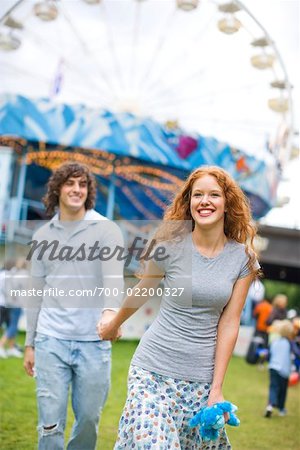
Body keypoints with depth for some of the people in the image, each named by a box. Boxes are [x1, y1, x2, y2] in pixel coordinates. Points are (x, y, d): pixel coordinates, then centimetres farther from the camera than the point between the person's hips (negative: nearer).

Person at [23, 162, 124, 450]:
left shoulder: (107, 231, 1)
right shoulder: (42, 236, 12)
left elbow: (113, 277, -16)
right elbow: (37, 294, 15)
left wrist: (110, 310, -37)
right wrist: (30, 344, 13)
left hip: (93, 342, -2)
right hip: (51, 340, 2)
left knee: (89, 420, 6)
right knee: (50, 424, -1)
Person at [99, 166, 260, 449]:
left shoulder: (243, 258, 0)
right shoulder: (170, 246, -6)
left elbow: (228, 324, -1)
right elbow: (140, 293, 11)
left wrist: (216, 388, -3)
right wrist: (112, 326, 26)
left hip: (201, 377, 2)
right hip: (154, 369, -2)